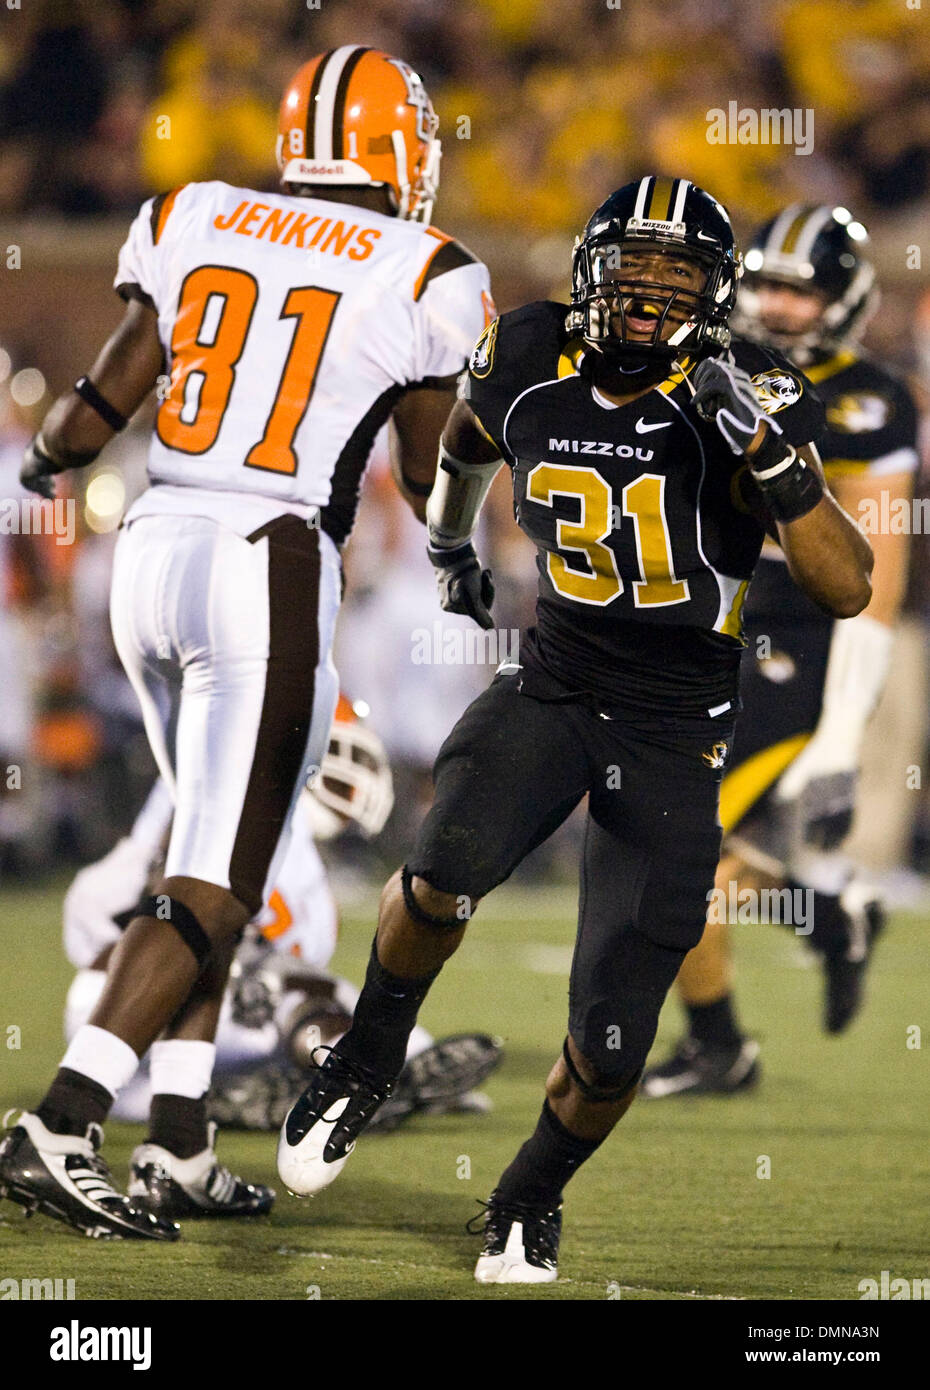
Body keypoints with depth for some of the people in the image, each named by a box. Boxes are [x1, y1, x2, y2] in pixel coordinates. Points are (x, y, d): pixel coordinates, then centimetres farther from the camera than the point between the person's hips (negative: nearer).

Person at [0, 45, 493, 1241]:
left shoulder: (192, 222, 7)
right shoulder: (421, 279, -3)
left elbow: (104, 401, 11)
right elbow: (431, 483, 5)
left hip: (153, 552, 6)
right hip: (269, 572, -5)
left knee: (216, 856, 19)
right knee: (211, 892, -4)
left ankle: (179, 1138, 15)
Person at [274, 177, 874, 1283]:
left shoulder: (745, 400, -14)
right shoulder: (528, 364, -4)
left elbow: (846, 588, -24)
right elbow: (465, 443, 23)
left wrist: (769, 453, -36)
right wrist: (448, 546, 38)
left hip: (675, 732, -2)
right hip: (551, 687, 2)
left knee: (610, 1046, -4)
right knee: (447, 876, -30)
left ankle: (531, 1198, 27)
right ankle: (368, 1060, -1)